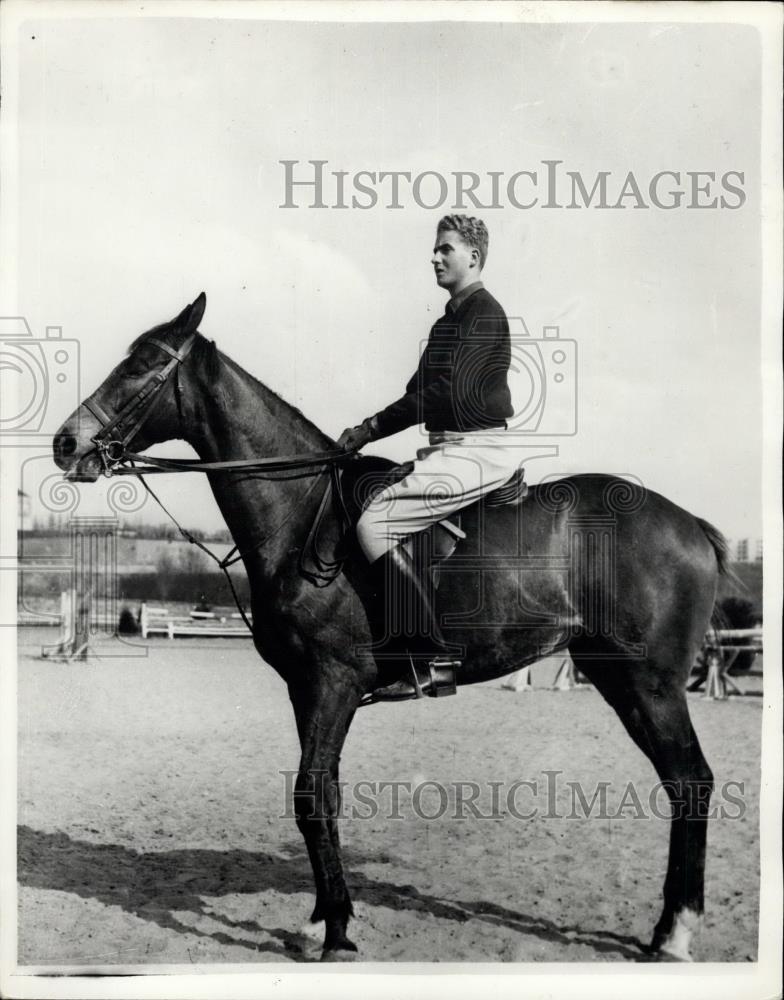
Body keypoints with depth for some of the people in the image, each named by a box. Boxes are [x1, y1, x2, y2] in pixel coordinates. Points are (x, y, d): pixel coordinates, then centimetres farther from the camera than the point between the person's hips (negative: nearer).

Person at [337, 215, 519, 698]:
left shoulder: (483, 312, -10)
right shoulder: (452, 318, 21)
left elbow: (448, 391, -20)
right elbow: (423, 390, 19)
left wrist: (373, 428, -16)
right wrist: (370, 429, 5)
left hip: (476, 451, -11)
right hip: (450, 448, 11)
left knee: (376, 521, -22)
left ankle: (434, 654, -20)